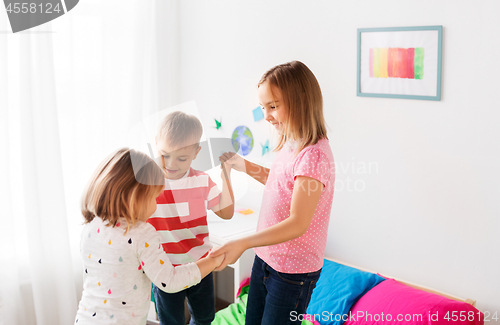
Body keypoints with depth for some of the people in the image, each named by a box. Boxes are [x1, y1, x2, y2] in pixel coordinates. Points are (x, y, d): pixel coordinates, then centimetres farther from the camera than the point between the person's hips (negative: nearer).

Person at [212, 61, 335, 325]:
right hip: (265, 258, 9)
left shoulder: (314, 156, -25)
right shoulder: (289, 145, 2)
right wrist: (244, 166, 10)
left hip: (293, 272, -9)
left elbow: (298, 224, -29)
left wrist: (243, 243, -37)